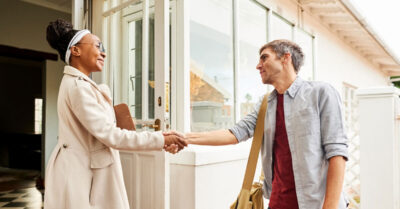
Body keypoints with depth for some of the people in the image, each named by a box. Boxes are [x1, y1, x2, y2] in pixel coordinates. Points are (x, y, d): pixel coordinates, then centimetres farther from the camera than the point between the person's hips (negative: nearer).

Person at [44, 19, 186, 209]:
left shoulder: (79, 84, 14)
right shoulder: (78, 86, -18)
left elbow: (103, 131, 8)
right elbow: (110, 135, -22)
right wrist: (161, 140, -17)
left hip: (84, 170, 10)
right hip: (80, 174, -10)